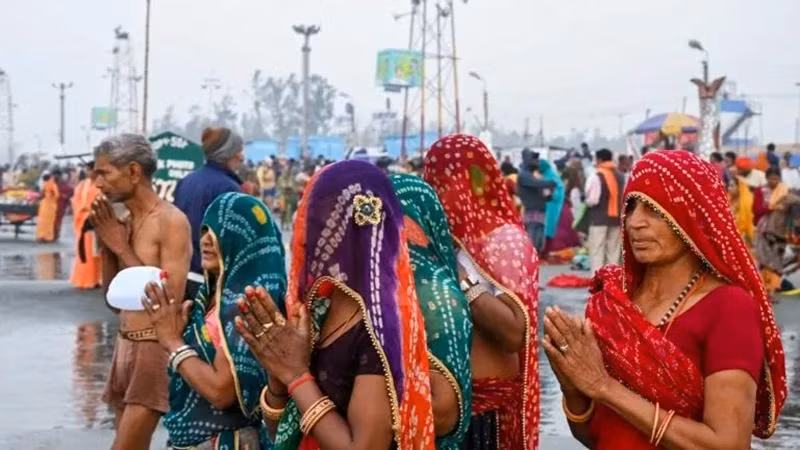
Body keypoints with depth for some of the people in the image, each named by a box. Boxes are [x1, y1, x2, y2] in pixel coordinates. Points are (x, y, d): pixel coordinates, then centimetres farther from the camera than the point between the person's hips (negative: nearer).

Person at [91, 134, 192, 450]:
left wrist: (122, 248, -14)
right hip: (125, 345, 8)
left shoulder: (171, 222, -14)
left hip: (155, 348, -8)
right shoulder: (125, 222, 11)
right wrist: (106, 243, 1)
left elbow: (170, 298, -20)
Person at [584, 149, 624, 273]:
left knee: (597, 251, -4)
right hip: (616, 218, 6)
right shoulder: (620, 176, 10)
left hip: (599, 218, -6)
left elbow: (592, 200, -14)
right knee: (614, 251, 11)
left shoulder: (596, 176, -11)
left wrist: (586, 200, 6)